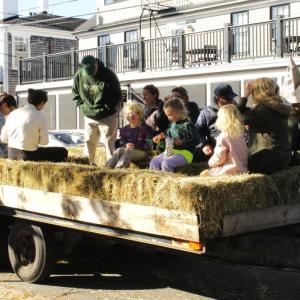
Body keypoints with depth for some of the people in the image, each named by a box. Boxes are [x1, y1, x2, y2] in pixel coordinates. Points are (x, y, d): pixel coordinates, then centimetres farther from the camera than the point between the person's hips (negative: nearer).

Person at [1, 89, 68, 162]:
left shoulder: (13, 113, 3)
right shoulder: (40, 116, -12)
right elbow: (44, 141, -6)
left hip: (11, 154, 7)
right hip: (28, 156, -7)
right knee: (63, 152, 8)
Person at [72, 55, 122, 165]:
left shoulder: (108, 75, -17)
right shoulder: (79, 75, -7)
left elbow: (118, 95, -9)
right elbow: (75, 94, 8)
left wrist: (106, 109, -15)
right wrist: (82, 107, -4)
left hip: (107, 117, -4)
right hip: (89, 117, 4)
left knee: (109, 143, -5)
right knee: (89, 142, 13)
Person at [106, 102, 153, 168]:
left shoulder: (145, 128, 1)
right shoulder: (124, 129, 17)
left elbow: (149, 145, -6)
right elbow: (121, 143, 15)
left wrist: (135, 146, -15)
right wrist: (125, 146, -9)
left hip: (141, 152, -4)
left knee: (127, 151, -33)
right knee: (119, 150, -27)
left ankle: (118, 168, -52)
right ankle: (108, 167, -43)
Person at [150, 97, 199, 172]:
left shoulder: (188, 124, -11)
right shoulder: (171, 124, 13)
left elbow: (195, 141, -13)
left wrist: (182, 142, -23)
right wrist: (160, 137, 9)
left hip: (185, 153, -8)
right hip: (171, 151, 8)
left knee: (166, 163, -29)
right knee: (154, 162, -2)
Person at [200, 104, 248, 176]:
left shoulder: (223, 137, -15)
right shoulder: (240, 135, 8)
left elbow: (219, 157, -16)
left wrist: (210, 162, 5)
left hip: (230, 170, -8)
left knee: (203, 174, -3)